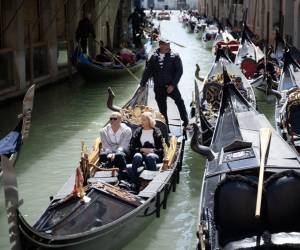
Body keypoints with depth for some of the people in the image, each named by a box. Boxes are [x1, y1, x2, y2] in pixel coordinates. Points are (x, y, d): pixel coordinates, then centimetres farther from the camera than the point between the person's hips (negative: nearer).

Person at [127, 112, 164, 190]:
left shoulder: (156, 132, 11)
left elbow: (161, 149, 5)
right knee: (137, 157, -36)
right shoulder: (138, 131, 16)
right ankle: (133, 184, -46)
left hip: (153, 154, -1)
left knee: (150, 157, -38)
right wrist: (142, 149, -9)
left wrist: (151, 150, -13)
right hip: (140, 153, 1)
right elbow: (132, 147, 8)